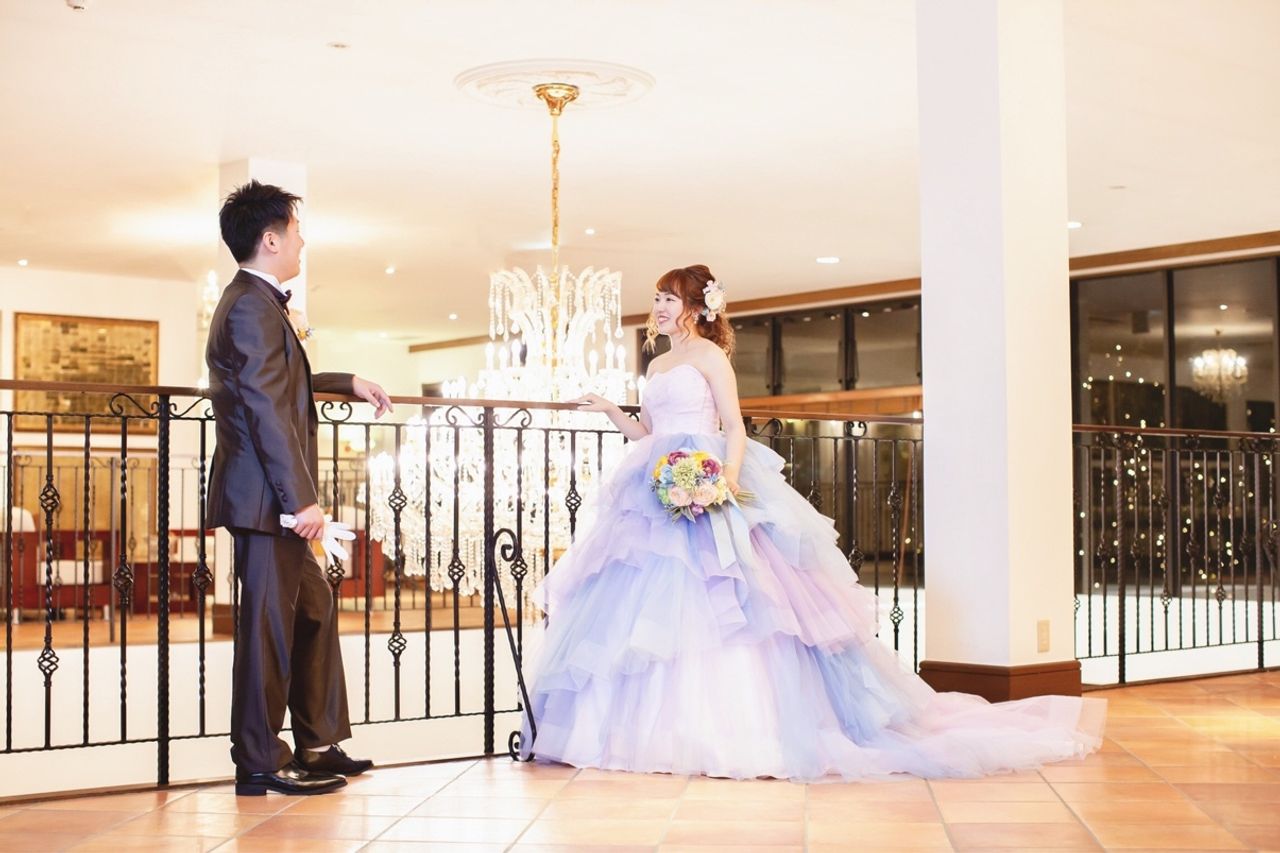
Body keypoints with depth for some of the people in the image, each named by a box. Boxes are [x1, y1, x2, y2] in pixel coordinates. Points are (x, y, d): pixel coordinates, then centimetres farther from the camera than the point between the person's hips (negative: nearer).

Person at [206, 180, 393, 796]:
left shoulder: (255, 302, 17)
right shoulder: (253, 307, -15)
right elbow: (265, 408, -22)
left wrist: (349, 384, 40)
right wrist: (301, 498, -23)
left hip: (276, 497, 11)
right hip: (266, 495, -11)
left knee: (314, 611, 17)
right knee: (269, 624, -3)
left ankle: (318, 745, 26)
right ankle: (261, 763, 6)